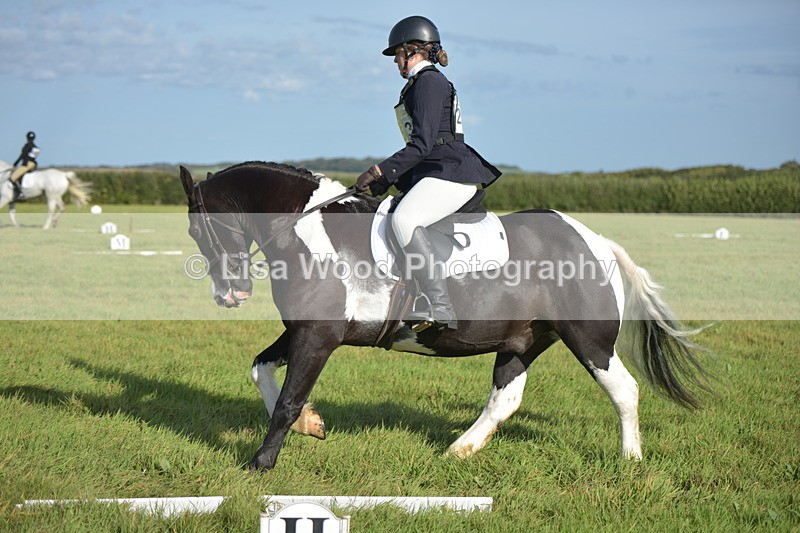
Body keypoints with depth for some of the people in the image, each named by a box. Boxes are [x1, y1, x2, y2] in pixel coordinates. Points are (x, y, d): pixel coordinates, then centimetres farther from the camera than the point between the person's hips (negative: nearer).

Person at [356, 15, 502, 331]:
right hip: (432, 175, 12)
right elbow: (420, 145, 27)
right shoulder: (419, 85, 24)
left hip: (451, 172, -12)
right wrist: (385, 182, 18)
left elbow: (422, 143, -18)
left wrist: (380, 171, -17)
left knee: (404, 220, -32)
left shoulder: (429, 81, -8)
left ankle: (440, 308, -38)